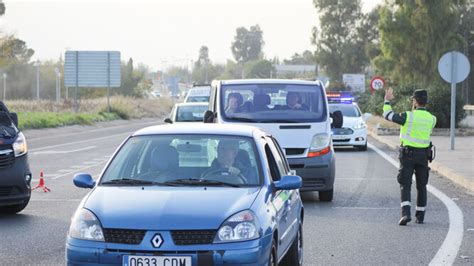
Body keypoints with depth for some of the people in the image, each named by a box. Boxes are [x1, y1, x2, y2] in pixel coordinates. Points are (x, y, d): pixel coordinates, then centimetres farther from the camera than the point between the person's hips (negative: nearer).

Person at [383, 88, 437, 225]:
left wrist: (387, 101, 13)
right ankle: (420, 215, 17)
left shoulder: (409, 116, -13)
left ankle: (406, 213, -21)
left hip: (408, 154, -4)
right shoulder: (431, 118, 1)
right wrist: (416, 110, 29)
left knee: (405, 185, -4)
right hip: (423, 155, 4)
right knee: (421, 186, 14)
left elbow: (388, 115, -4)